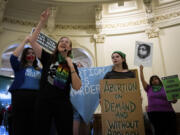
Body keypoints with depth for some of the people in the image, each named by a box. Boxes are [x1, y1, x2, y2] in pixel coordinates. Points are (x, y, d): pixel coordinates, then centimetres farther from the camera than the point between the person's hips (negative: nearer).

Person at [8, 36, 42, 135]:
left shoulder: (39, 70, 20)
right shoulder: (19, 66, 12)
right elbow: (13, 57, -6)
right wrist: (25, 41, -1)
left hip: (36, 98, 3)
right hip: (20, 96, -3)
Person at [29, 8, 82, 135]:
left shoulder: (73, 65, 7)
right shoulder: (48, 58, 6)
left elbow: (77, 87, -5)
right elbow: (32, 40, -3)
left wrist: (71, 66, -10)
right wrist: (42, 22, -9)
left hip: (63, 105, 1)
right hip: (44, 102, 0)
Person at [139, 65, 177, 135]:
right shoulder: (149, 89, 15)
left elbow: (174, 100, 9)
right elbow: (142, 80, 13)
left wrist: (174, 99, -13)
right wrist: (141, 70, 14)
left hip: (168, 112, 0)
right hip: (153, 113, 0)